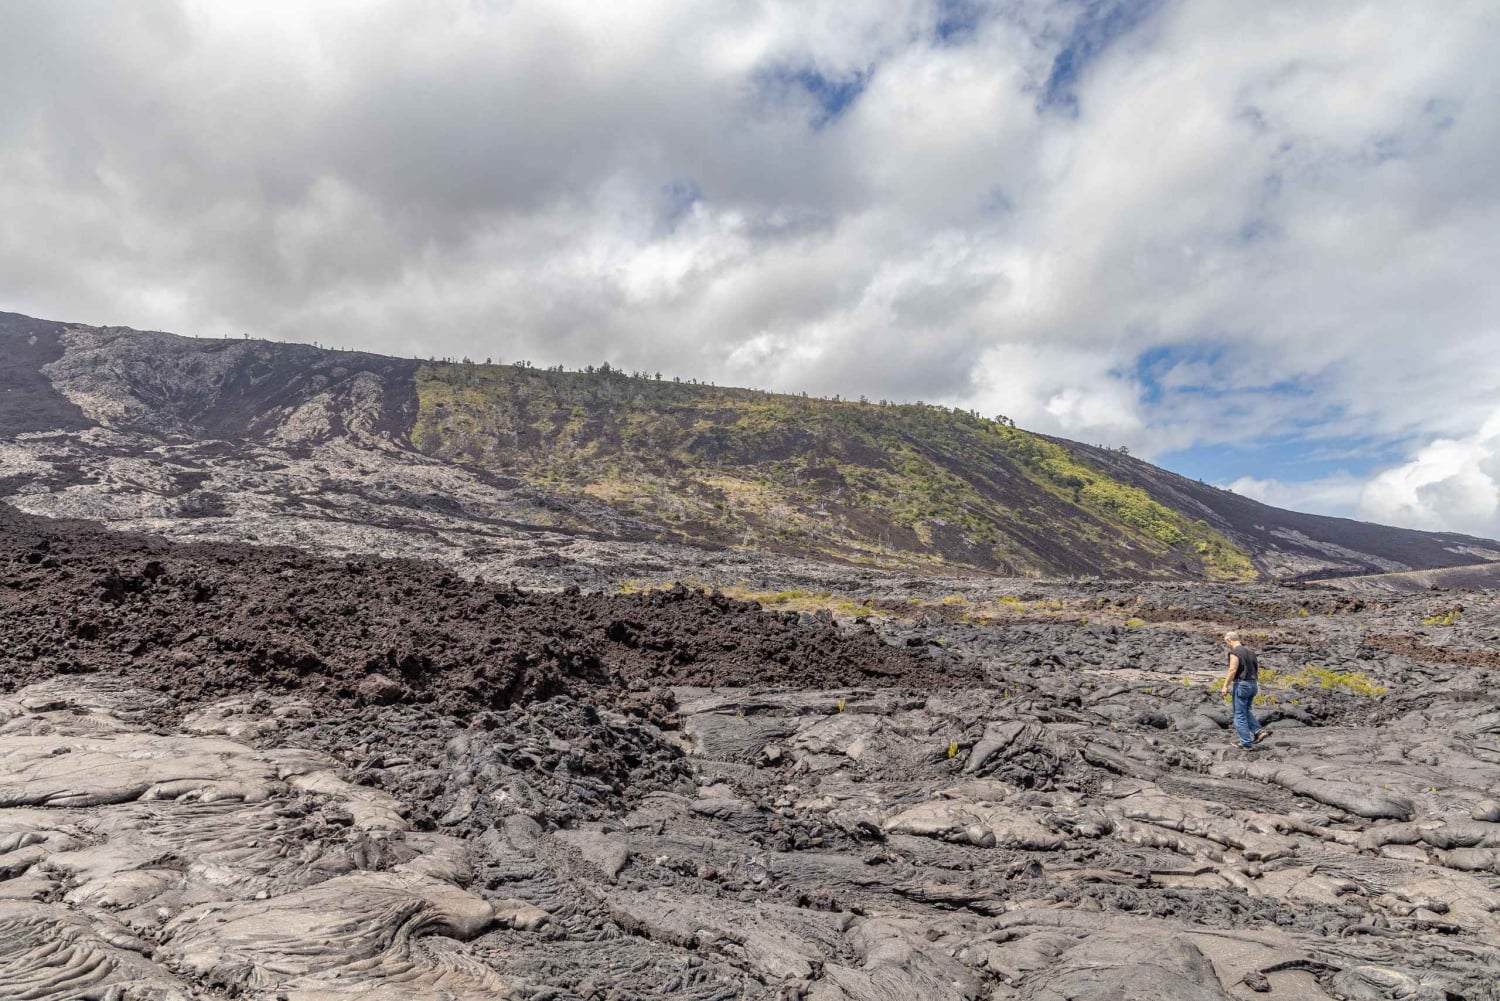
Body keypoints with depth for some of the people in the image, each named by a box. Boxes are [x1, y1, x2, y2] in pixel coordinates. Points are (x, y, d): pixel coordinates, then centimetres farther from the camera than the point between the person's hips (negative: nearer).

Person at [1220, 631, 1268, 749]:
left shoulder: (1235, 652, -13)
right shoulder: (1250, 651, 13)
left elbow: (1232, 670, -20)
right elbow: (1257, 670, 16)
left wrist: (1225, 686, -16)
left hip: (1241, 684, -8)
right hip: (1253, 684, 8)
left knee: (1240, 714, 1)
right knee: (1246, 711, 22)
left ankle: (1246, 741, 3)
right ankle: (1259, 731, 7)